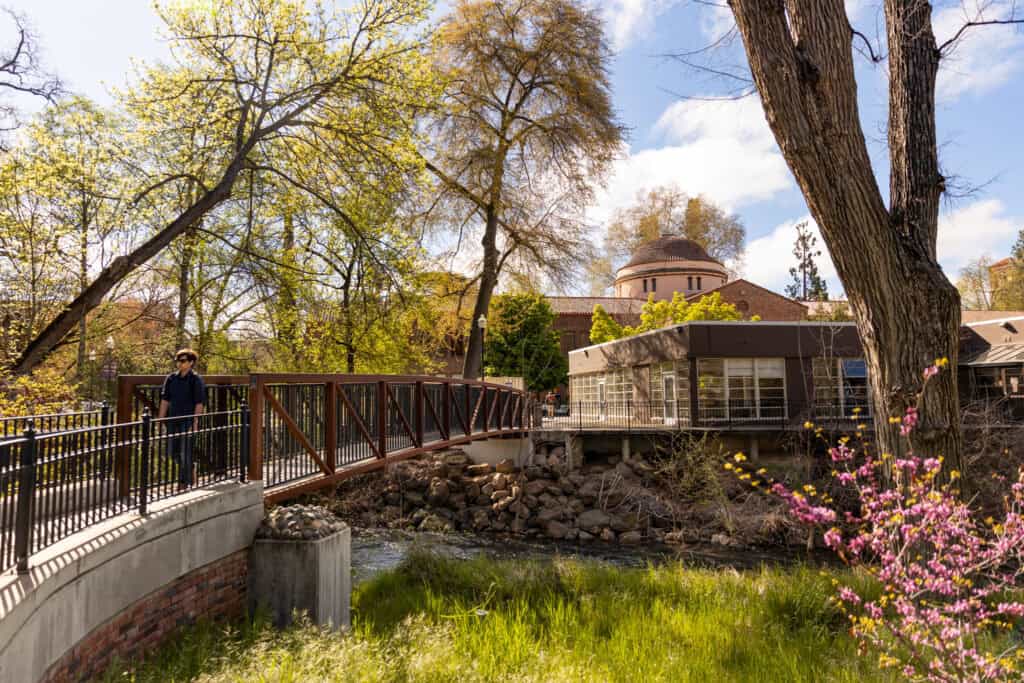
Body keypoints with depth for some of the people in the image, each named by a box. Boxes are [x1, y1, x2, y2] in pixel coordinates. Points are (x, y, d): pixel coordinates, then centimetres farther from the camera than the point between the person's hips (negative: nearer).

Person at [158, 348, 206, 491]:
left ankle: (184, 484, 10)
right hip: (173, 420, 6)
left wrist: (195, 424, -14)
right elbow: (165, 400, 10)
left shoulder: (195, 380, -8)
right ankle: (188, 475, 34)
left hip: (188, 421, -6)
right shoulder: (171, 378, 6)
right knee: (173, 453, 13)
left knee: (185, 454, -1)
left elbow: (199, 404, -10)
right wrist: (161, 420, 7)